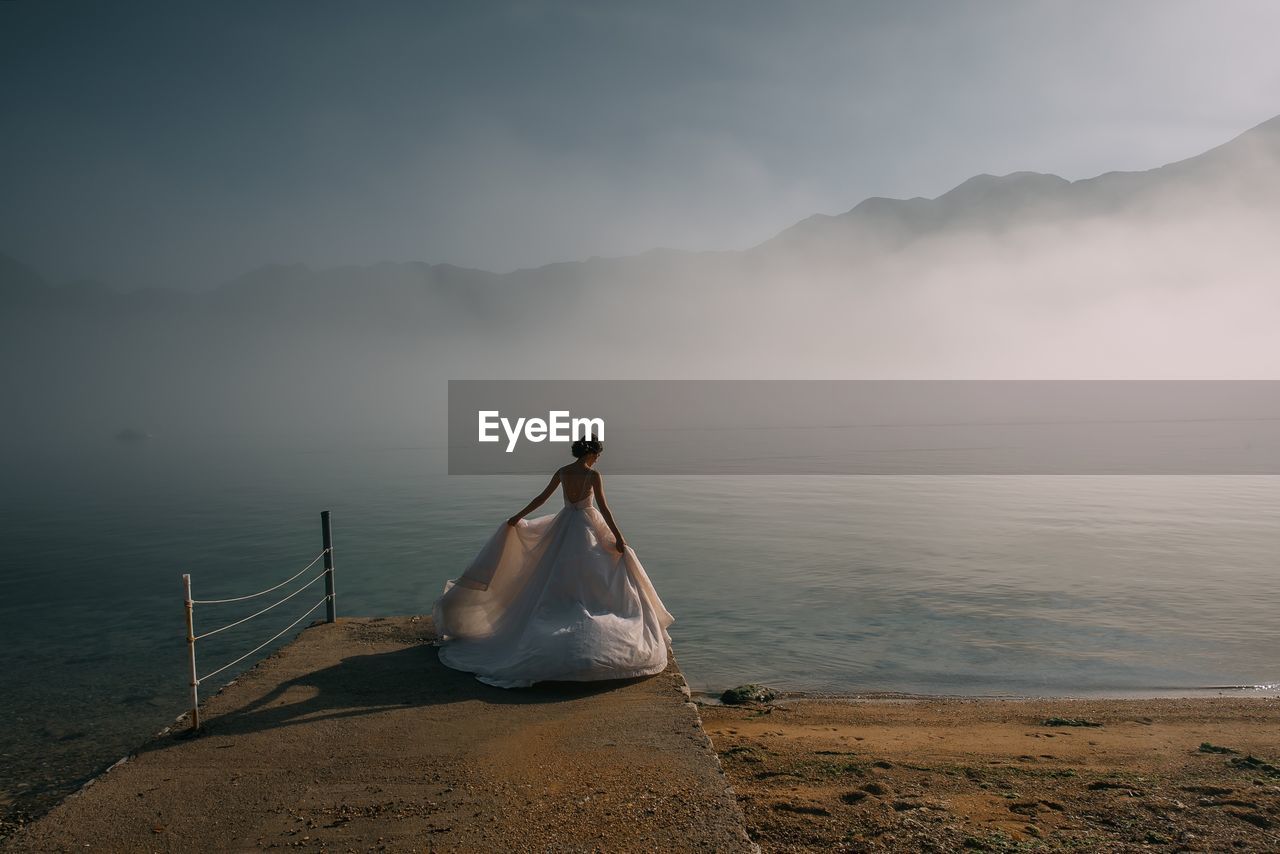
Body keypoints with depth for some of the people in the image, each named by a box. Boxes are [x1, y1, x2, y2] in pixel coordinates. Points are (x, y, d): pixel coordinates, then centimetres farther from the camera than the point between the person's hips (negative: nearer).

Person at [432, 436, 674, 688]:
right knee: (590, 578, 3)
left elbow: (541, 498, 6)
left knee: (560, 577, 15)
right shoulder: (593, 475, -13)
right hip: (587, 527, -5)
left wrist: (518, 517, 16)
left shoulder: (561, 472, 2)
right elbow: (603, 507, -17)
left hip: (564, 525, 5)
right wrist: (618, 537, -15)